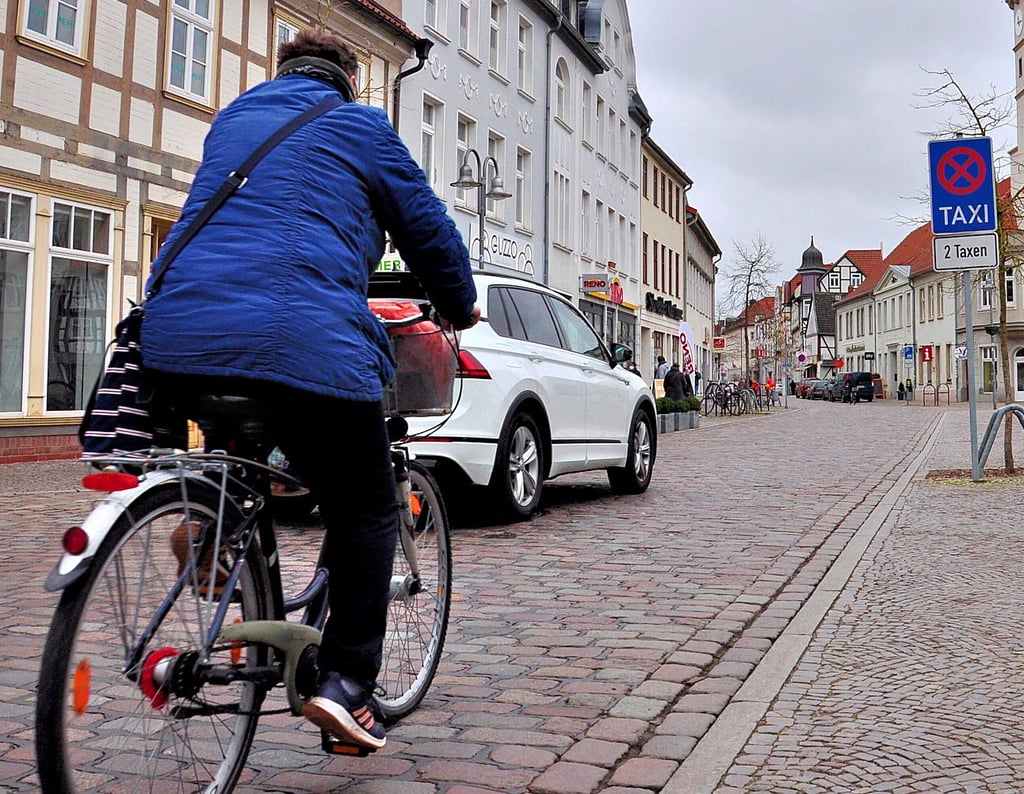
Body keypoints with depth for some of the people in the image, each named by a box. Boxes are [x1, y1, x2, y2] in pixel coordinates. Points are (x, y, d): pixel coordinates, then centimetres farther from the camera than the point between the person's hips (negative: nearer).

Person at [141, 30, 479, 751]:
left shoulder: (232, 119, 28)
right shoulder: (361, 126, 11)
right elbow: (427, 227, 14)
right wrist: (462, 308, 31)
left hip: (177, 334, 6)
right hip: (308, 345, -5)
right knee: (366, 512, 10)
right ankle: (347, 683, 4)